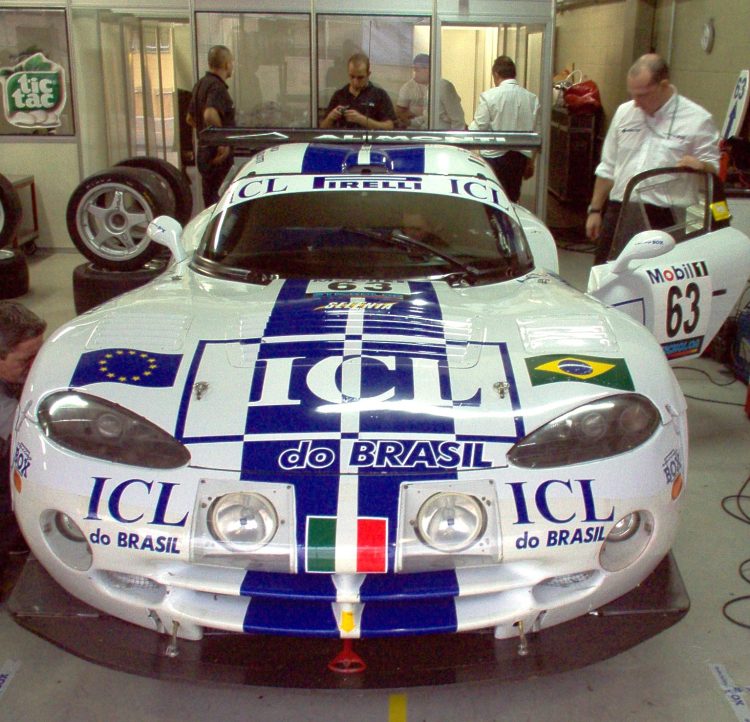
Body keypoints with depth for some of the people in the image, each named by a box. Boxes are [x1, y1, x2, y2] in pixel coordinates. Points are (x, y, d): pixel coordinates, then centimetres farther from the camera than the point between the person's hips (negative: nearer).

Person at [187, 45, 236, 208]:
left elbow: (190, 118, 24)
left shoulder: (200, 84, 15)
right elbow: (210, 115, -33)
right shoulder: (217, 86, -16)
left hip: (204, 150, 9)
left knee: (210, 200, 16)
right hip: (218, 154, -9)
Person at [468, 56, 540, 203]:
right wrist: (530, 162, 16)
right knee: (512, 200, 13)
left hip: (494, 156, -4)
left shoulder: (489, 96, -11)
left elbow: (478, 128, -11)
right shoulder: (532, 98, 1)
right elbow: (536, 134, 6)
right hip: (520, 157, 4)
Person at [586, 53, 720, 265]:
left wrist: (700, 166, -21)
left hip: (663, 218, -4)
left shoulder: (697, 120, -2)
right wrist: (595, 210, 16)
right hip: (618, 213, 4)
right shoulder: (624, 112, 12)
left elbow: (713, 167, 3)